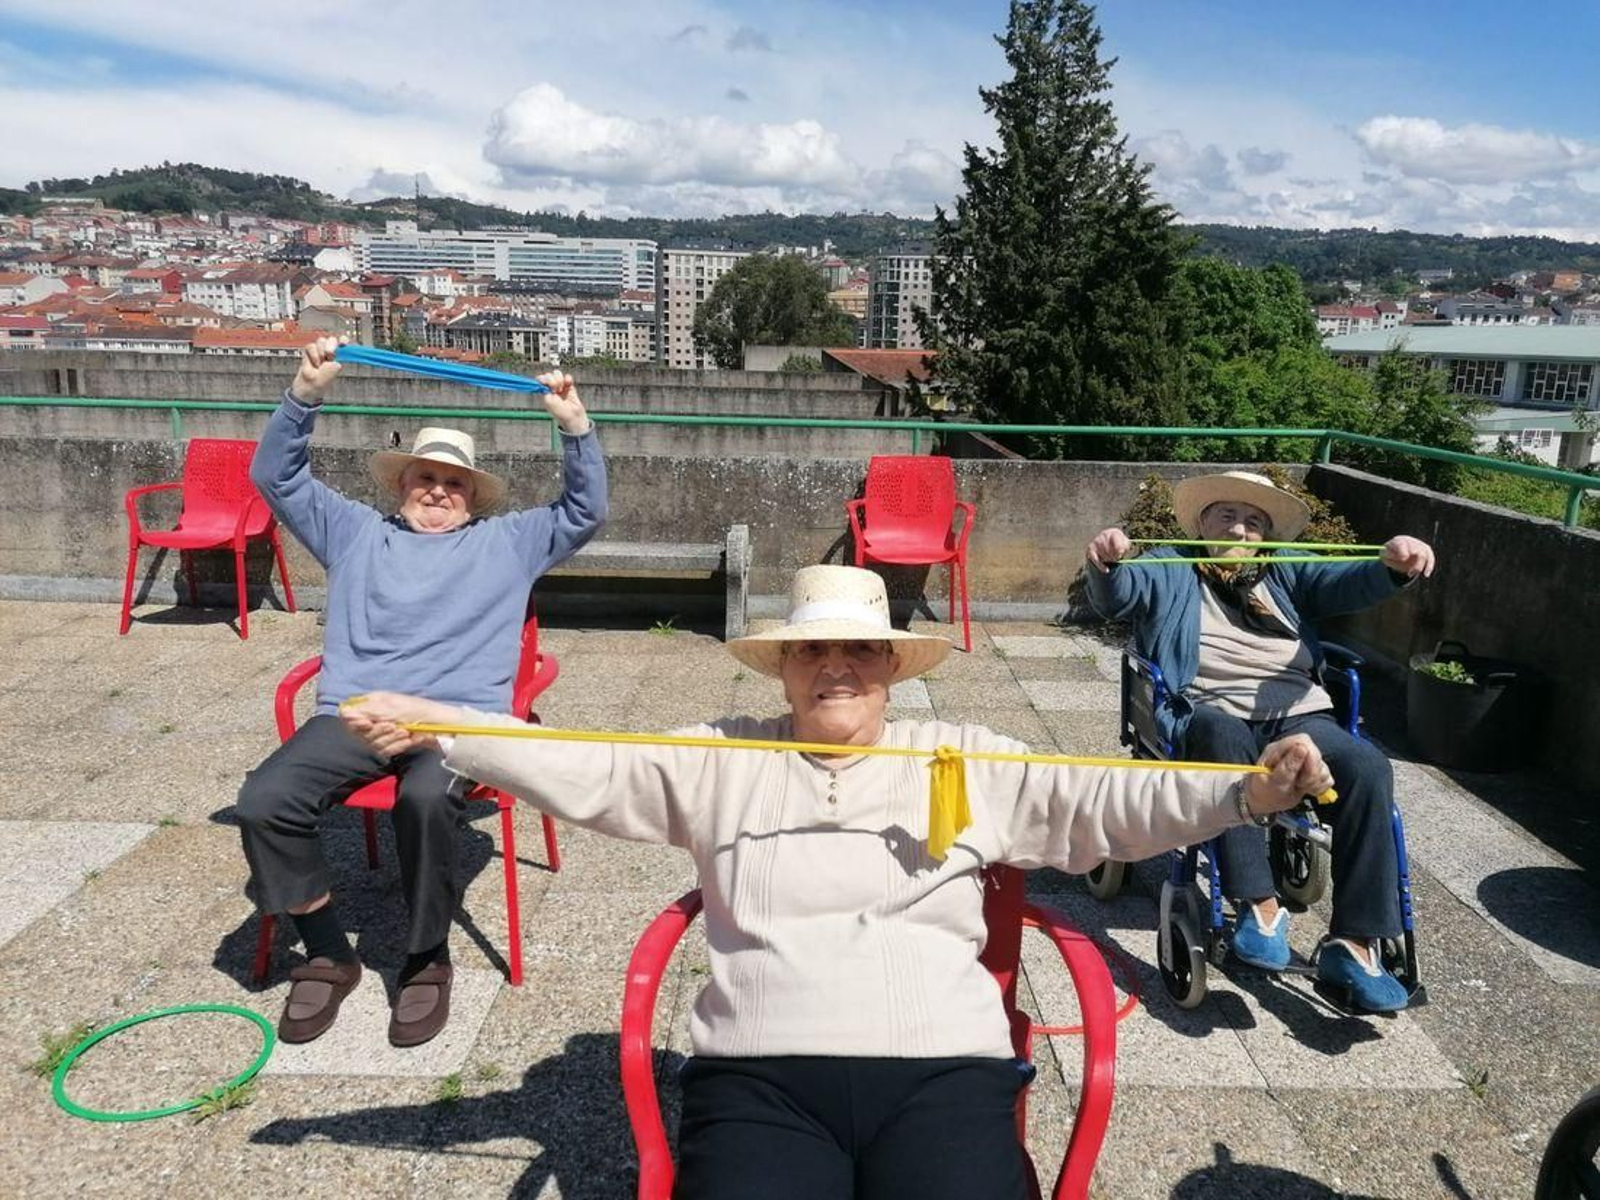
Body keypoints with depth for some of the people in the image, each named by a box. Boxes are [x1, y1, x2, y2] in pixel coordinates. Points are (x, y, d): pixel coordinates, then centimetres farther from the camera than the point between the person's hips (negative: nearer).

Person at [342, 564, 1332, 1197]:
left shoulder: (969, 764, 11)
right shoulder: (718, 762, 12)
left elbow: (1106, 804, 5)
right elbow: (581, 772, 7)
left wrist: (1248, 793, -10)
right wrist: (432, 727, -2)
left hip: (941, 1073, 1)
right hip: (761, 1079, 0)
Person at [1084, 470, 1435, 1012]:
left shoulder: (1284, 572, 27)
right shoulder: (1169, 571, 17)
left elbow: (1348, 583, 10)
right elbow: (1117, 597, -3)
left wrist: (1394, 567, -15)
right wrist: (1105, 564, -29)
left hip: (1300, 716, 3)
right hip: (1213, 719, -3)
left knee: (1367, 767, -27)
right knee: (1222, 733, -39)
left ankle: (1353, 942, -23)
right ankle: (1259, 904, -35)